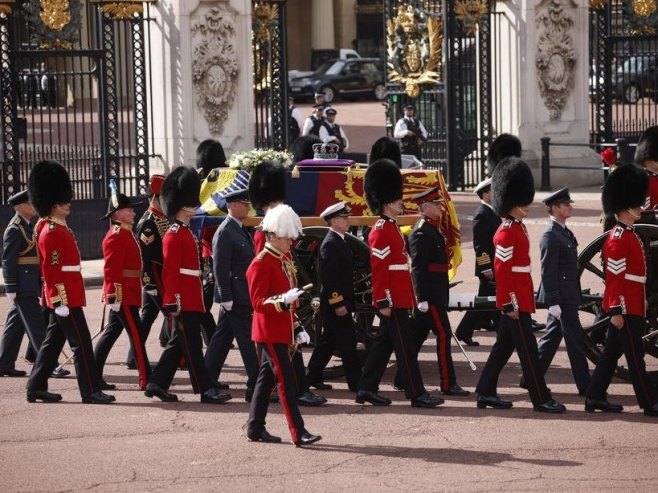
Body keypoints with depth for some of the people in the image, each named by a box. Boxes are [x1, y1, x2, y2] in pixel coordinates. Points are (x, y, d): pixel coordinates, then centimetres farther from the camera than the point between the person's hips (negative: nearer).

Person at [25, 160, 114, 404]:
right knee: (81, 343, -8)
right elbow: (51, 270, -20)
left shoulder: (59, 229, 16)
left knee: (53, 342, 13)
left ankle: (36, 388, 17)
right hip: (64, 297, -10)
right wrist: (60, 301, -22)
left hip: (65, 296, 10)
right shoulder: (52, 233, -16)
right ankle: (91, 391, -7)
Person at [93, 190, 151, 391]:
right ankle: (146, 379, -6)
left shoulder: (126, 235, 17)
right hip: (123, 296, -10)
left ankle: (94, 376, 14)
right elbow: (111, 270, -20)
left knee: (111, 333, 11)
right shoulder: (116, 237, -14)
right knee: (137, 335, -8)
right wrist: (114, 297, -23)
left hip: (128, 294, 10)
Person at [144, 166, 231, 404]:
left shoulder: (188, 233, 17)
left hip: (191, 301, 10)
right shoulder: (174, 236, -13)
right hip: (183, 302, -10)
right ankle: (206, 390, -4)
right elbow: (170, 272, -17)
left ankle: (157, 384, 19)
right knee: (192, 346, -5)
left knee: (178, 344, 13)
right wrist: (174, 302, -20)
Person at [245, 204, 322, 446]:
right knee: (286, 379, -12)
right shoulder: (260, 264, -14)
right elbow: (258, 302, -18)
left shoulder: (285, 261, 14)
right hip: (269, 332, -9)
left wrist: (297, 328, 18)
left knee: (267, 378, 13)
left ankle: (255, 428, 19)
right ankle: (299, 433, -14)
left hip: (282, 332, 9)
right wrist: (284, 300, -32)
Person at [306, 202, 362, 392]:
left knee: (328, 341, 15)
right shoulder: (330, 244, -17)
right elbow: (328, 277, -22)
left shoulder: (338, 241, 15)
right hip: (336, 302, -10)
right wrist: (338, 303, -22)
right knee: (347, 342, -7)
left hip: (338, 302, 10)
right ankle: (356, 383, -5)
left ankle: (313, 378, 21)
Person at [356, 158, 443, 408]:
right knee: (405, 346, -7)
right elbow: (379, 269, -19)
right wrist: (384, 302, -21)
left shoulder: (391, 228, 16)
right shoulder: (382, 232, -15)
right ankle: (417, 394, -5)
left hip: (398, 299, 10)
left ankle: (367, 389, 16)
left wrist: (409, 296, 23)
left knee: (383, 343, 12)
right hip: (393, 300, -10)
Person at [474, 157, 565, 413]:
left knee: (504, 347, 14)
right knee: (528, 349, -6)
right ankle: (541, 399, -3)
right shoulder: (507, 233, -16)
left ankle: (486, 393, 20)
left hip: (519, 299, 10)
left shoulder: (518, 228, 14)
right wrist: (510, 304, -21)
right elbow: (502, 270, -20)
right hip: (515, 302, -10)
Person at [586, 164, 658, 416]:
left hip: (632, 306, 10)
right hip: (625, 308, -10)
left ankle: (595, 398, 16)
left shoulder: (630, 235, 14)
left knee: (612, 352, 12)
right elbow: (614, 277, -20)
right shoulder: (619, 239, -17)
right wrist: (616, 311, -21)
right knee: (635, 356, -4)